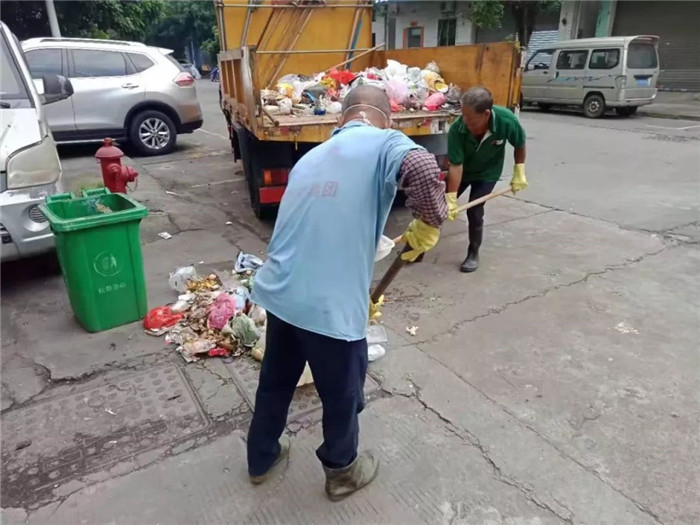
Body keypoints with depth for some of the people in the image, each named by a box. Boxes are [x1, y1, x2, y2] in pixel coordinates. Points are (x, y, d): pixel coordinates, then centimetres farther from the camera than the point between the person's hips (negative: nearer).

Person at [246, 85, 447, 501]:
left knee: (275, 381, 28)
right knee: (343, 397, 19)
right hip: (330, 306, -7)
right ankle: (343, 472, 45)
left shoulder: (313, 156, 20)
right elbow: (423, 169, -29)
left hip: (278, 294, 7)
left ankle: (262, 458, 52)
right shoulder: (384, 143, -3)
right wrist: (429, 224, -10)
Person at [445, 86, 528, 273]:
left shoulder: (507, 121, -33)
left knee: (474, 212, -10)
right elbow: (456, 166, -29)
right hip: (463, 170, 1)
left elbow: (520, 145, -11)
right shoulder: (457, 129, -33)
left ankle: (473, 254, 12)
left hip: (487, 172, -1)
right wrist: (451, 199, -30)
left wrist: (519, 173, -9)